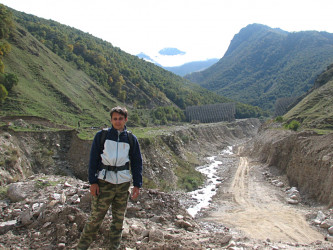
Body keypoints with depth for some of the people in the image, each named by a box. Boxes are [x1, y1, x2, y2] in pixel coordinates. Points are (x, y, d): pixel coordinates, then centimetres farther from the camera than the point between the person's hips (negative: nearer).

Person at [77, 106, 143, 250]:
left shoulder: (131, 139, 6)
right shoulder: (101, 136, 1)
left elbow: (137, 162, 10)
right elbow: (93, 159, 1)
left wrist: (137, 184, 5)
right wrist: (93, 182, -5)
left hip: (123, 183, 2)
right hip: (104, 182, -2)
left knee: (119, 219, 10)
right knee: (95, 218, -2)